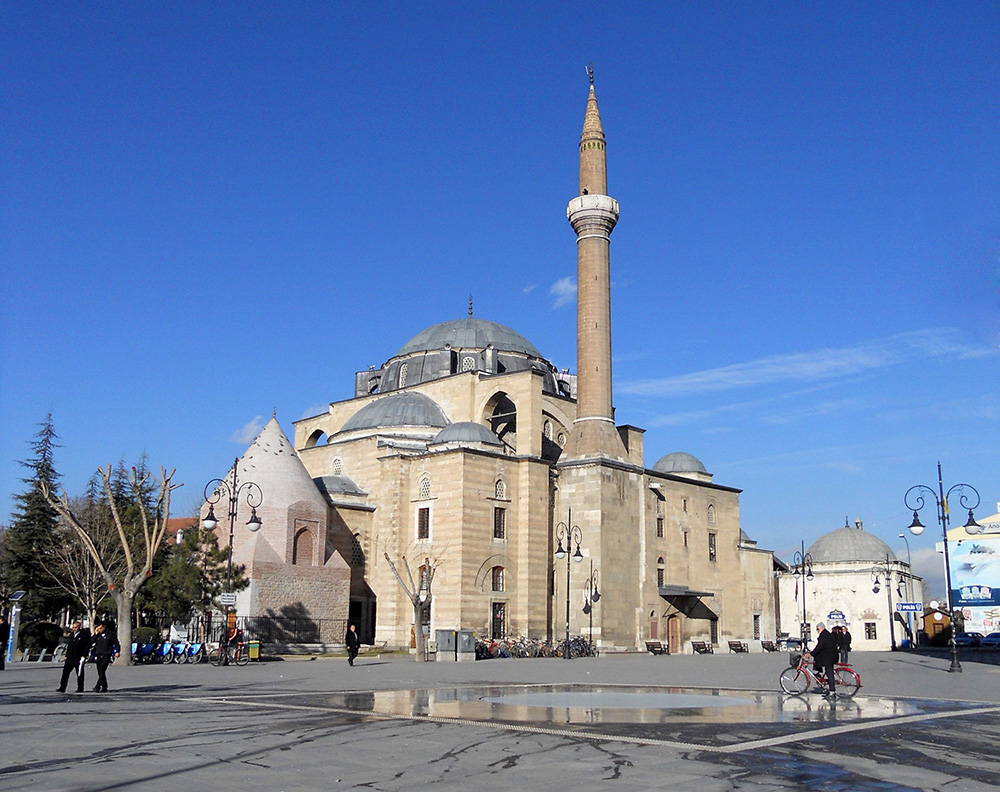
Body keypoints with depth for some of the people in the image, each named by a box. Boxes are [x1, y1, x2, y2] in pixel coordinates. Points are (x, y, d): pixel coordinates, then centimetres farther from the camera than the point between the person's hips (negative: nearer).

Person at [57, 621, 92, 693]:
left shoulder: (85, 634, -6)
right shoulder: (72, 634, 14)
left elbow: (87, 646, -7)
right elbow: (68, 645, 21)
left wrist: (83, 656, -13)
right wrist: (67, 655, 14)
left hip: (79, 658, -6)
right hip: (70, 658, 6)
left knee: (80, 674, 1)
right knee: (65, 672, 0)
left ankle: (80, 688, 9)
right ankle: (62, 688, 4)